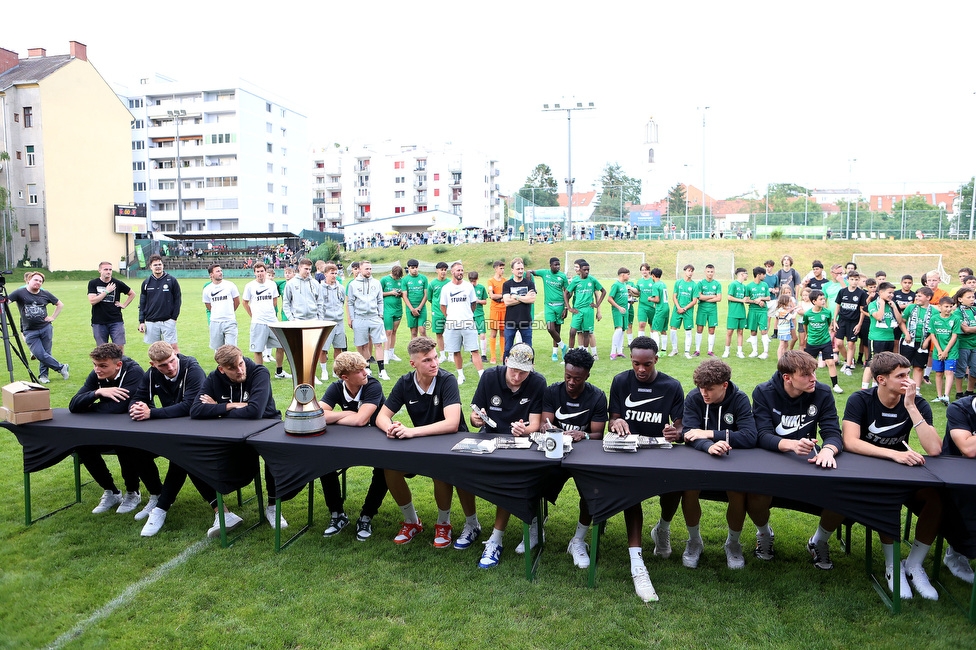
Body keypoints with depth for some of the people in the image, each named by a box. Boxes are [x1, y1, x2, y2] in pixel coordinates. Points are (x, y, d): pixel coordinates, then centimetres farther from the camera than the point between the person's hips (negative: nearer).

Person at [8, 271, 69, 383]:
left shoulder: (45, 294, 5)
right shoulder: (19, 293, -3)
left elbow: (60, 304, 17)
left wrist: (53, 317, 8)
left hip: (46, 328, 2)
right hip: (30, 331, -2)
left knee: (46, 354, 3)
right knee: (40, 355, -9)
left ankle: (43, 375, 19)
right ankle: (62, 367, 7)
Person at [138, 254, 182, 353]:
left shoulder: (172, 281, 0)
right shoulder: (146, 283, 7)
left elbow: (178, 300, 3)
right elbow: (142, 304, 10)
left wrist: (174, 317, -4)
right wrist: (141, 321, 5)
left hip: (168, 321, -3)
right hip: (151, 322, 3)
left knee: (173, 346, -6)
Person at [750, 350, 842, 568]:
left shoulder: (822, 393, -6)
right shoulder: (763, 393, -11)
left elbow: (833, 433, -13)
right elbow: (762, 436, -20)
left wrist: (828, 450, -39)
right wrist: (792, 444, -42)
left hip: (809, 461, 2)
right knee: (755, 494, -32)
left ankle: (819, 541, 11)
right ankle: (764, 533, 7)